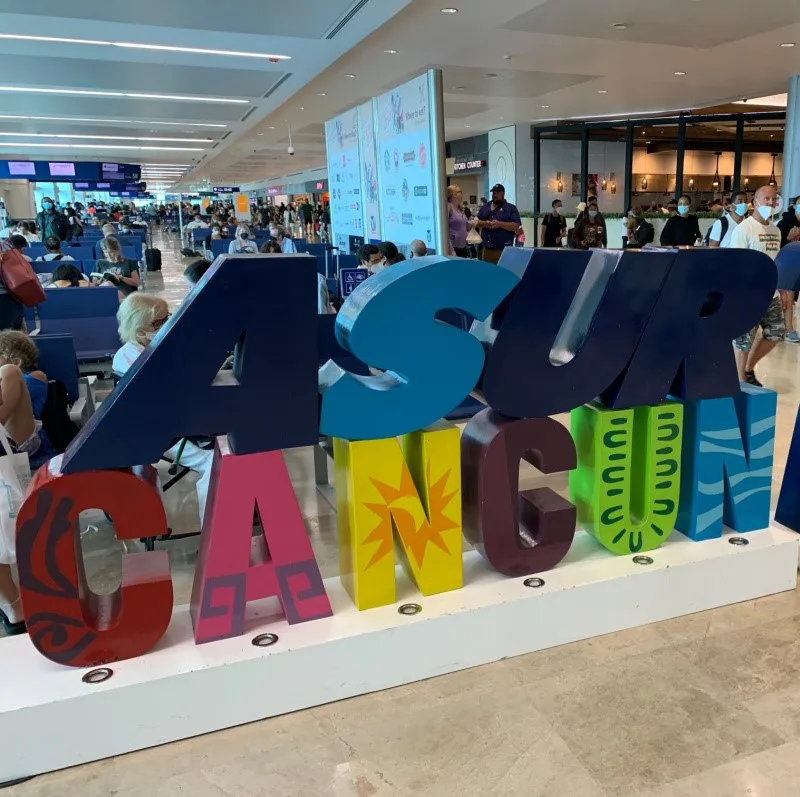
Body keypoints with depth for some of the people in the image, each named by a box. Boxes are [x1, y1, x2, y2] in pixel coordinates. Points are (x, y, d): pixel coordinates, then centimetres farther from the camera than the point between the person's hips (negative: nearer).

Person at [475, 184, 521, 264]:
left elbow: (516, 226, -7)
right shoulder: (485, 207, 17)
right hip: (486, 249, 5)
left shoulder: (511, 208, 3)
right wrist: (484, 223, -7)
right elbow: (476, 223, 15)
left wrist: (500, 224, -17)